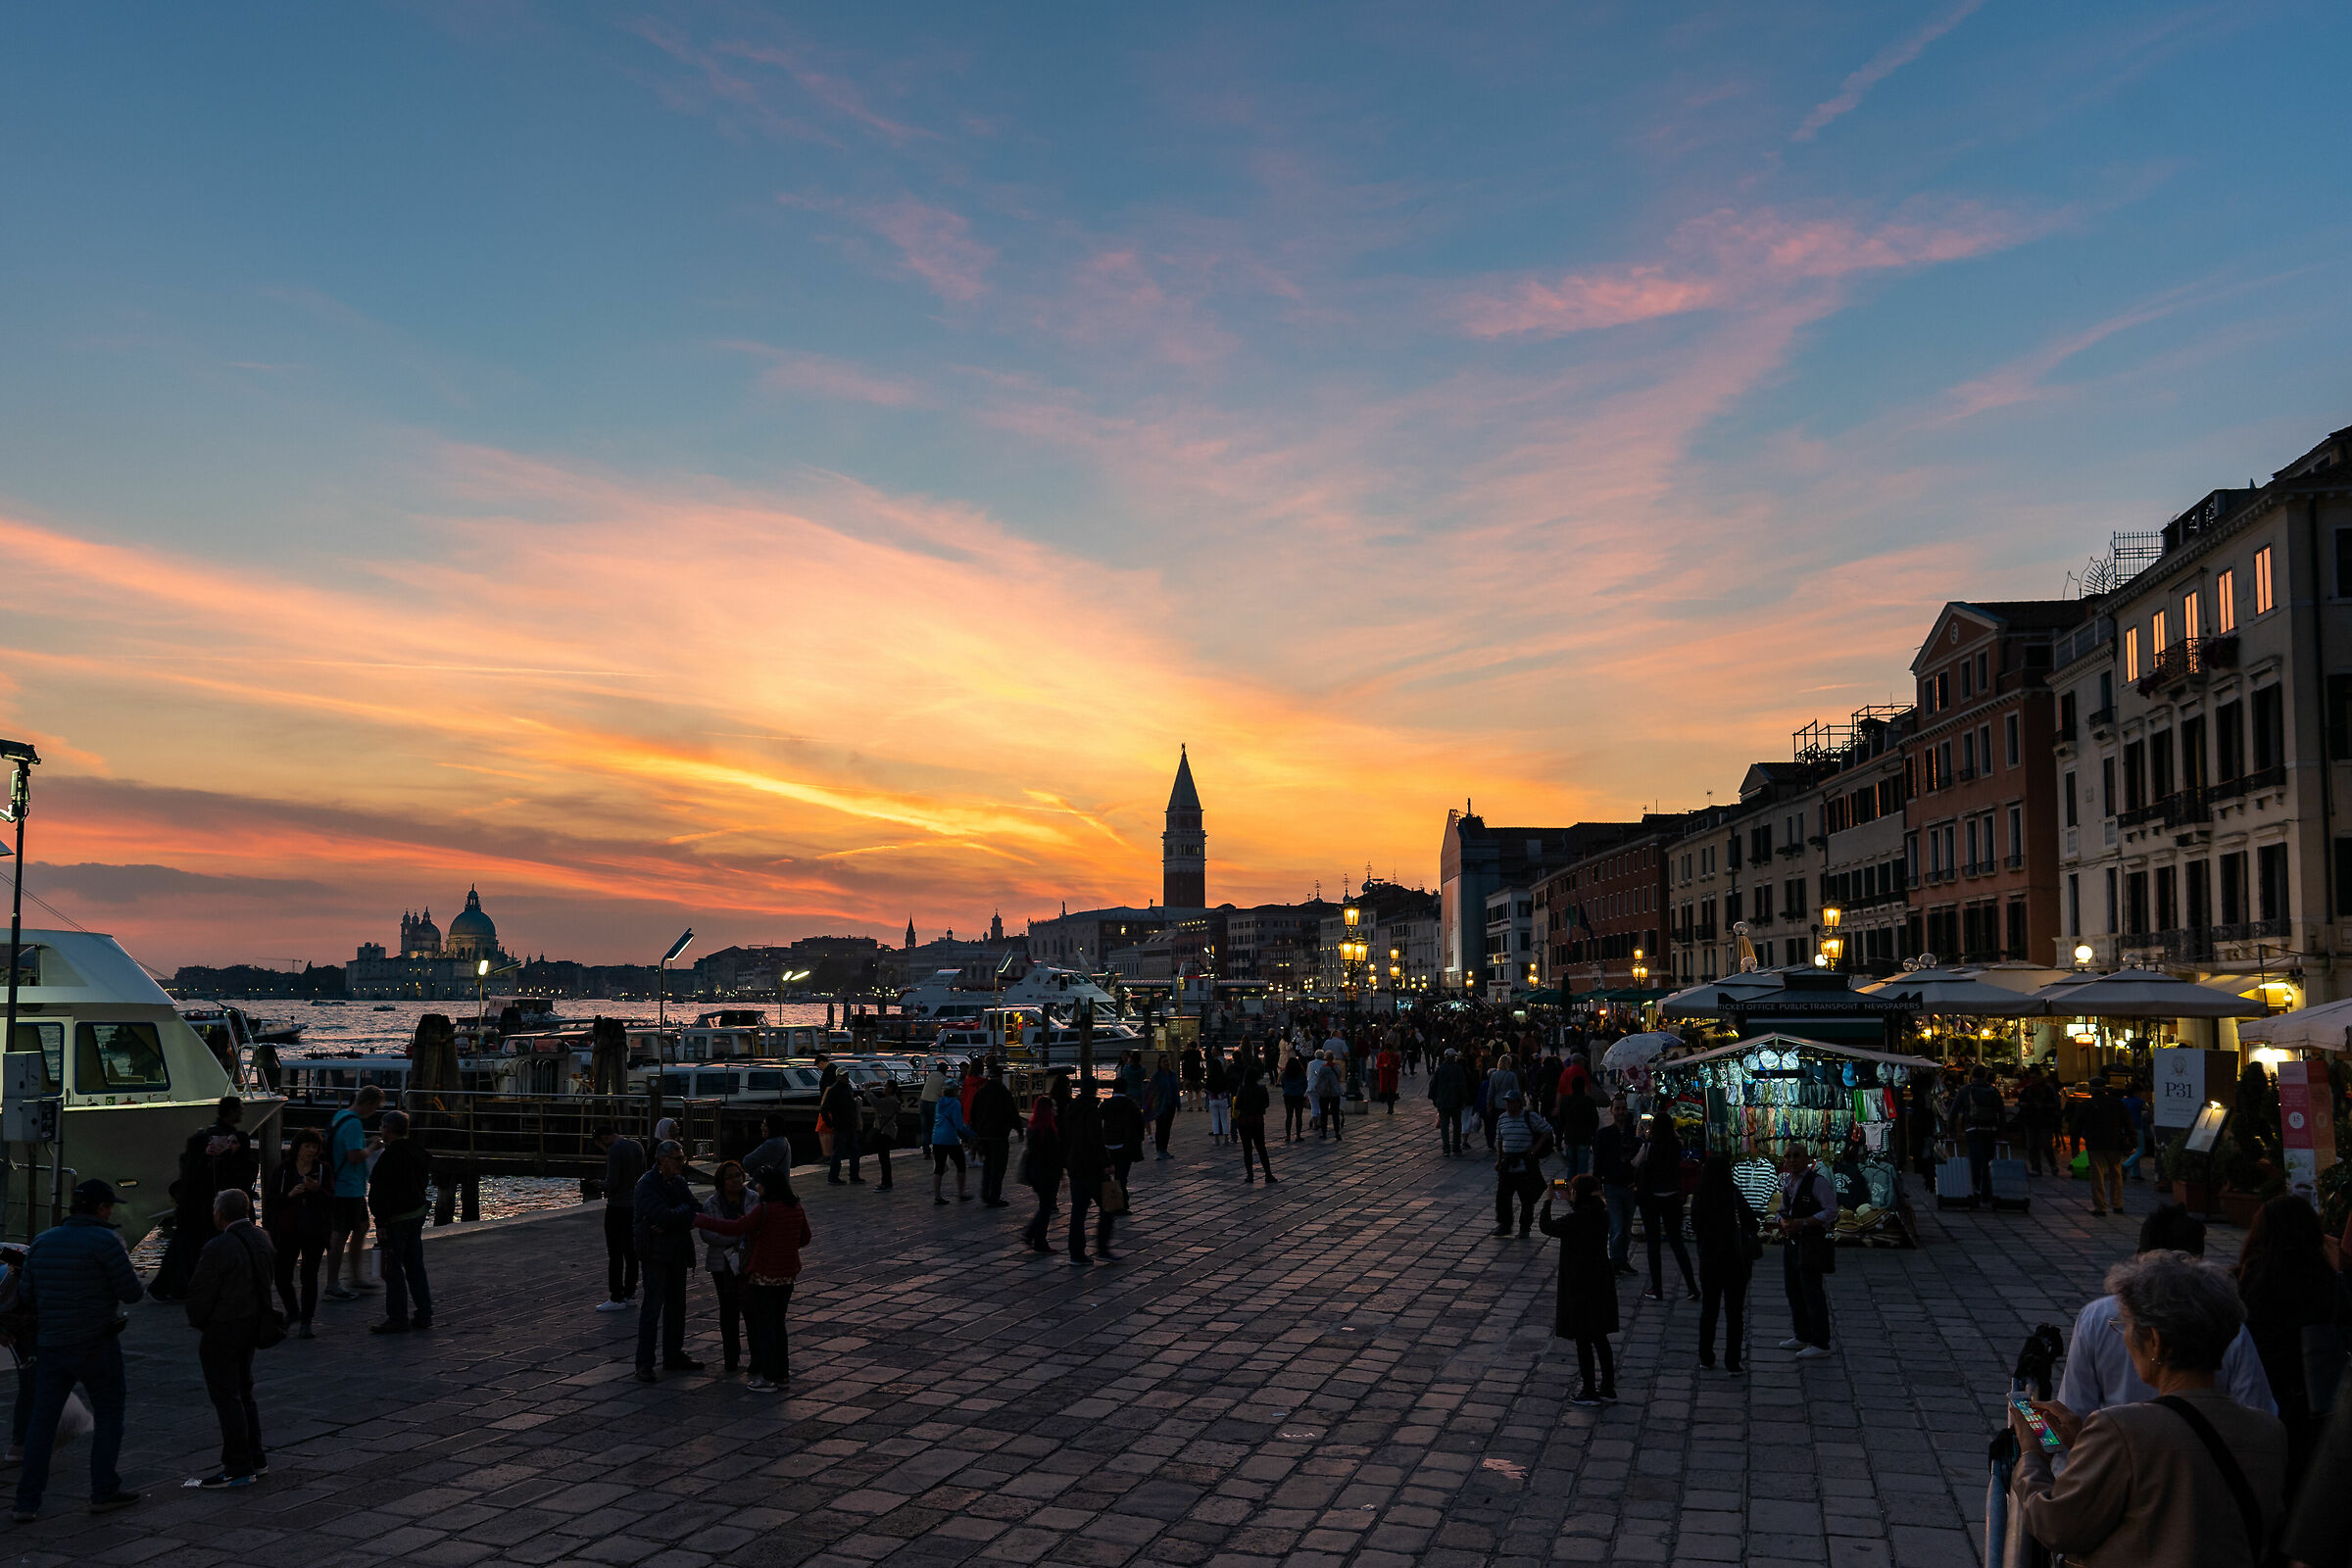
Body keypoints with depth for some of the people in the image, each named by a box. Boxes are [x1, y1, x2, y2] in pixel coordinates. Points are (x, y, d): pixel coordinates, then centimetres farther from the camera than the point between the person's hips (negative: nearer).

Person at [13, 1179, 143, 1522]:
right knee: (108, 1415, 8)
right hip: (96, 1345, -5)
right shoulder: (105, 1241, -12)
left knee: (42, 1420, 10)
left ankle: (27, 1501, 7)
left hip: (52, 1345, 5)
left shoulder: (42, 1241, 7)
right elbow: (131, 1293, -12)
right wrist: (132, 1275, 9)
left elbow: (26, 1297, 9)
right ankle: (104, 1491, 9)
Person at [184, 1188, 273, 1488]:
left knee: (226, 1398, -1)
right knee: (243, 1393, 19)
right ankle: (255, 1460, 25)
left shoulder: (219, 1248, -22)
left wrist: (195, 1320, 2)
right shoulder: (261, 1240, 4)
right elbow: (269, 1278, 10)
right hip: (251, 1325, 9)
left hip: (221, 1331, -9)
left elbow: (201, 1292, -16)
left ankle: (239, 1469, 3)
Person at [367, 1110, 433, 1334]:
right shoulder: (419, 1151, 9)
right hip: (418, 1213, 9)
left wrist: (381, 1223, -18)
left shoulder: (390, 1157, -18)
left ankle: (397, 1319, 1)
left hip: (396, 1219, -9)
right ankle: (424, 1314, 18)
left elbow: (382, 1193, -20)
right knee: (415, 1265, 14)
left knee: (393, 1269, -1)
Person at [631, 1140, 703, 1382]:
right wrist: (686, 1211, -10)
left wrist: (669, 1225, -15)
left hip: (678, 1254, 7)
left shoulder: (679, 1182, 10)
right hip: (656, 1254, -7)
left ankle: (674, 1355, 25)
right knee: (652, 1308, -6)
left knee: (676, 1306, 13)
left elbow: (693, 1213, 1)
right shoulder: (647, 1184, -13)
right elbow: (664, 1215, -26)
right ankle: (644, 1364, -2)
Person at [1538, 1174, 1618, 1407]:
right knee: (1600, 1337, 18)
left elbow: (1547, 1227, -11)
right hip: (1601, 1283, 8)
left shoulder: (1576, 1219, -24)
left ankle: (1589, 1392, 12)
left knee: (1583, 1340, 4)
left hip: (1580, 1286, -8)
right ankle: (1608, 1387, 26)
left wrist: (1548, 1201, 0)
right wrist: (1568, 1200, 19)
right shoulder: (1601, 1214, -1)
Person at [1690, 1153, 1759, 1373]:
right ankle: (1732, 1362, 6)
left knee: (1708, 1310, 15)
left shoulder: (1698, 1198, -4)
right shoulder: (1733, 1194, -16)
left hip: (1708, 1261, 4)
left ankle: (1706, 1357, 21)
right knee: (1734, 1313, 5)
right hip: (1734, 1261, -4)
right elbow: (1751, 1223, -10)